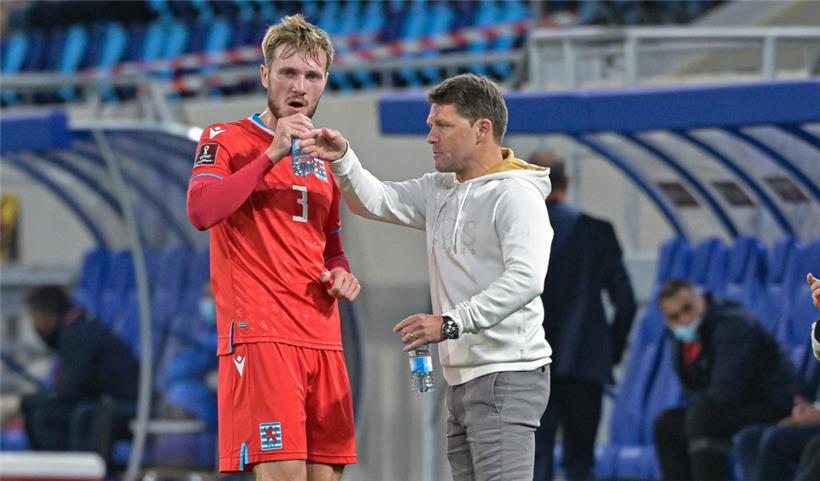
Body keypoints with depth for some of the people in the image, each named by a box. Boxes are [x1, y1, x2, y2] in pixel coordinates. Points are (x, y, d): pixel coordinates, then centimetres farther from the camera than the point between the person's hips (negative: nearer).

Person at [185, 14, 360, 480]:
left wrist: (342, 273, 9)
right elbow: (201, 211, -17)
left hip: (322, 337, 7)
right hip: (260, 334, -7)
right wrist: (273, 153, -17)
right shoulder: (226, 140, 2)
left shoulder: (323, 158, 21)